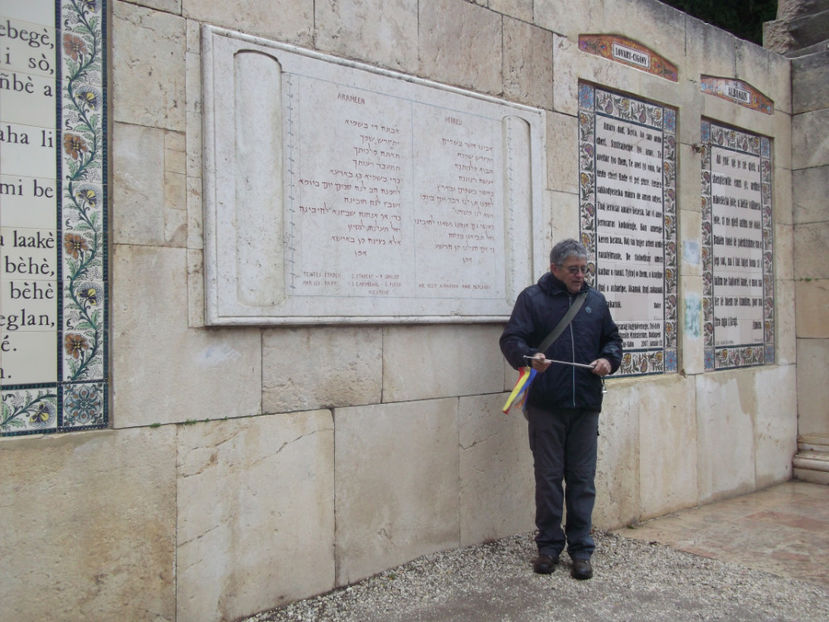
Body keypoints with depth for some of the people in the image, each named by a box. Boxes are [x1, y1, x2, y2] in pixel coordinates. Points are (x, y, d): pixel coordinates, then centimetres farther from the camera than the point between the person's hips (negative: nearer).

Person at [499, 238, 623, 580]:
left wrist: (609, 359, 0)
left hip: (586, 405, 3)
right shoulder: (532, 298, 1)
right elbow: (510, 339, -6)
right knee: (548, 478, 6)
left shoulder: (595, 300, 13)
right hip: (545, 406, -3)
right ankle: (549, 545, 20)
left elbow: (612, 338, 22)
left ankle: (581, 549, 19)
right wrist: (530, 357, -26)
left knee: (583, 479, 8)